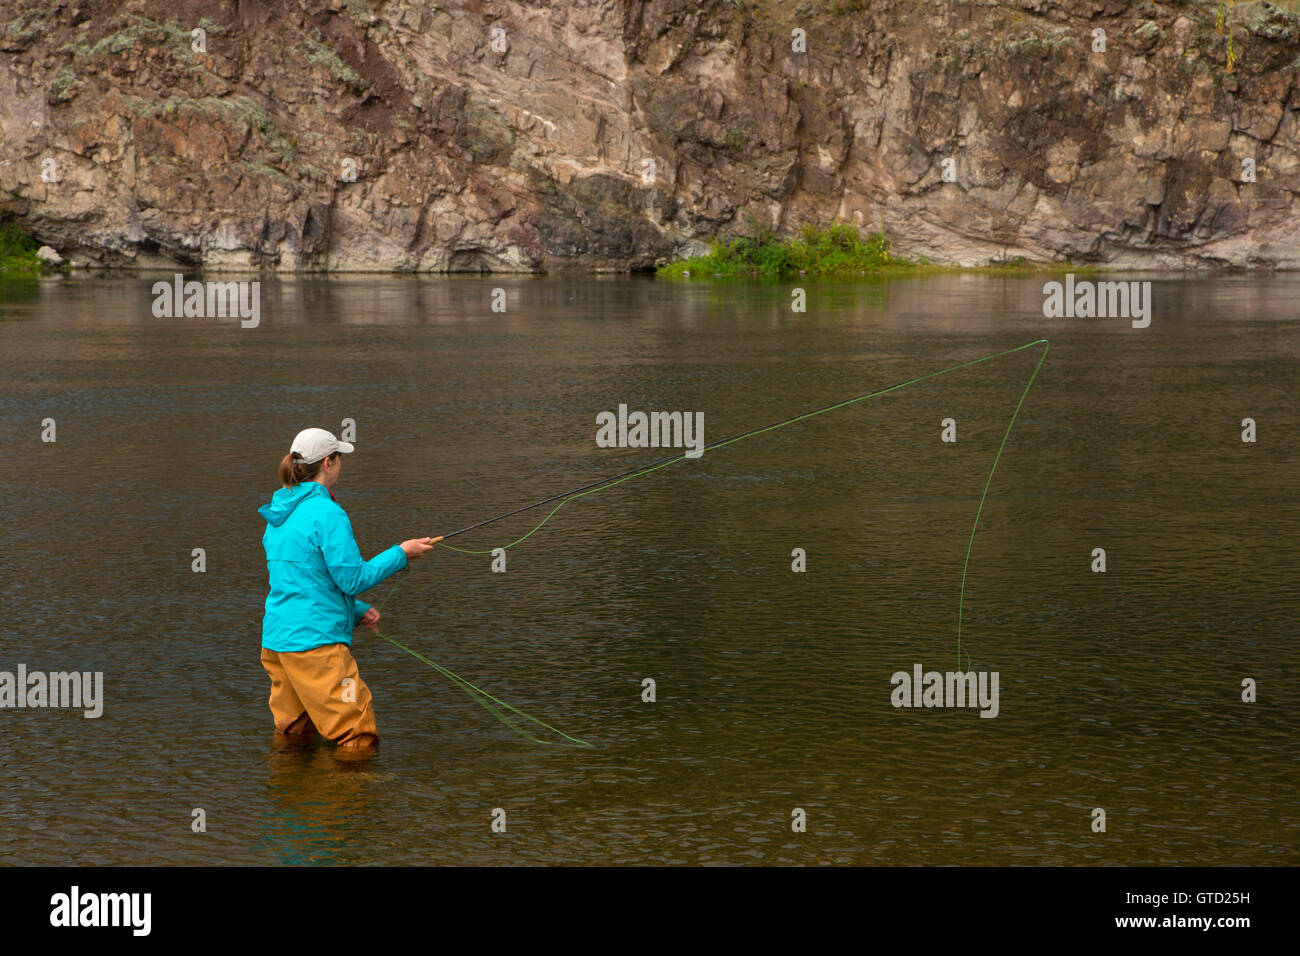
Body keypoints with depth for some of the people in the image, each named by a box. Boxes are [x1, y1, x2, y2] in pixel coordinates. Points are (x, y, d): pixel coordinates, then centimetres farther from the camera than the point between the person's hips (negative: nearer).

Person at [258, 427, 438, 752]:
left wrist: (358, 611, 19)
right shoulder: (327, 514, -14)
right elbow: (352, 578, -14)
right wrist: (401, 554, -2)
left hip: (276, 640, 9)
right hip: (316, 643, -9)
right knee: (358, 738, -3)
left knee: (292, 732, 18)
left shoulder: (278, 514, 14)